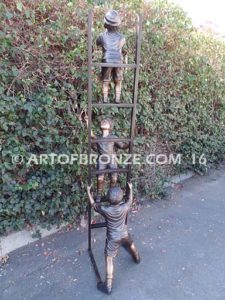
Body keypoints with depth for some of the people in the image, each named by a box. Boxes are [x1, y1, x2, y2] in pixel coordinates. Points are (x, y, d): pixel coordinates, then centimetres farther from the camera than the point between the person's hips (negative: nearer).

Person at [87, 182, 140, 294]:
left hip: (113, 239, -4)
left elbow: (93, 204, -10)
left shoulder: (105, 210, -27)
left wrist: (88, 191, 0)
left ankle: (108, 286, 9)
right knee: (131, 244, 36)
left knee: (109, 260, 5)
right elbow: (130, 200, 3)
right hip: (124, 235, 4)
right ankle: (137, 258, 64)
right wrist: (130, 188, 18)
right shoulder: (125, 207, -20)